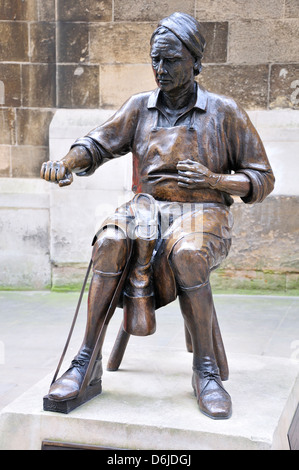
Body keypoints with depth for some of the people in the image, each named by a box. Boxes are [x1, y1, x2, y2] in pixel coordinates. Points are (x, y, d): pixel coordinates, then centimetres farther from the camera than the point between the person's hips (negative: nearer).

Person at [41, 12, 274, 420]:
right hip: (147, 208, 3)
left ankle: (206, 370, -23)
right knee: (112, 241, -31)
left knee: (187, 254, -38)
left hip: (203, 214, -2)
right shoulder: (140, 107, 14)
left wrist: (213, 180, -13)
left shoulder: (225, 112, 4)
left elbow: (262, 179, 5)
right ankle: (86, 362, -25)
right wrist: (66, 164, -17)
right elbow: (99, 144, 5)